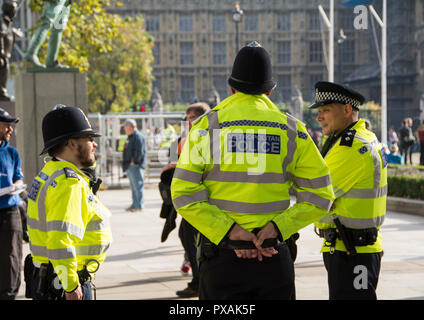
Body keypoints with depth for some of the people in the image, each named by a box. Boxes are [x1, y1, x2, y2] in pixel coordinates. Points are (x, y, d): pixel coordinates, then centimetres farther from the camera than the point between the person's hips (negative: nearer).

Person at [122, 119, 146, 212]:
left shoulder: (138, 136, -12)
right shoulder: (130, 137, 20)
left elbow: (140, 152, -20)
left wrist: (134, 162, -18)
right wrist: (126, 164, 17)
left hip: (135, 166, -11)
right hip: (130, 166, 11)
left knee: (138, 186, -8)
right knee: (133, 187, 13)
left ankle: (139, 206, -8)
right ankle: (135, 205, 19)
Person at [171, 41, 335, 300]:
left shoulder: (206, 126, 0)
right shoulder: (291, 130, 3)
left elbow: (184, 194, -10)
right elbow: (319, 196, -2)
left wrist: (229, 231, -12)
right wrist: (276, 227, -8)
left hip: (220, 258, -1)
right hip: (274, 259, 1)